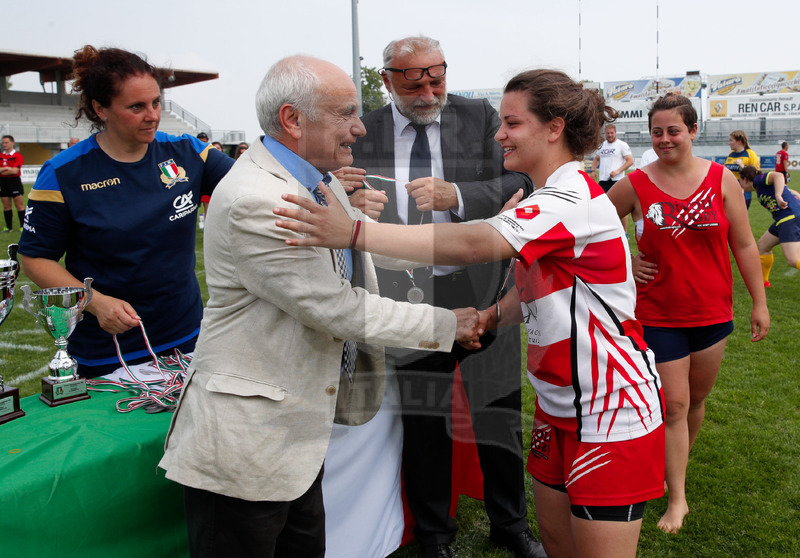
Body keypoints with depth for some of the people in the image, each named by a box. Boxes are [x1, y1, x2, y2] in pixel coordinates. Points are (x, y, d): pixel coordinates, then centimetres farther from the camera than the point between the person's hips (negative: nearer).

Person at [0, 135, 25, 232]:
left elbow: (15, 171, -14)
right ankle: (9, 227, 14)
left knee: (20, 205, -4)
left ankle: (23, 227, -1)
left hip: (15, 182, -5)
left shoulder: (18, 156, -4)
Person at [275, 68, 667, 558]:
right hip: (560, 404, 9)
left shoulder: (573, 196, -21)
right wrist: (493, 315, -1)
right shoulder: (549, 197, 11)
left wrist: (353, 232, -42)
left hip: (612, 412, -9)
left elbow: (474, 244, -37)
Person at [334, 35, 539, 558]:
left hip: (483, 293, 0)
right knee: (422, 422, 14)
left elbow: (522, 184, -10)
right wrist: (350, 203, -22)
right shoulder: (363, 133, 1)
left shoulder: (480, 116, 0)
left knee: (499, 414, 15)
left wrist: (456, 196, -25)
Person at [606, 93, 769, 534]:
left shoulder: (721, 180, -3)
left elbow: (744, 245, 2)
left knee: (696, 399, 16)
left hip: (712, 312, 3)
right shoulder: (635, 185, -7)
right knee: (673, 405, 0)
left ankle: (674, 469, 40)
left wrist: (759, 301, 2)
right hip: (659, 315, -2)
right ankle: (677, 498, 14)